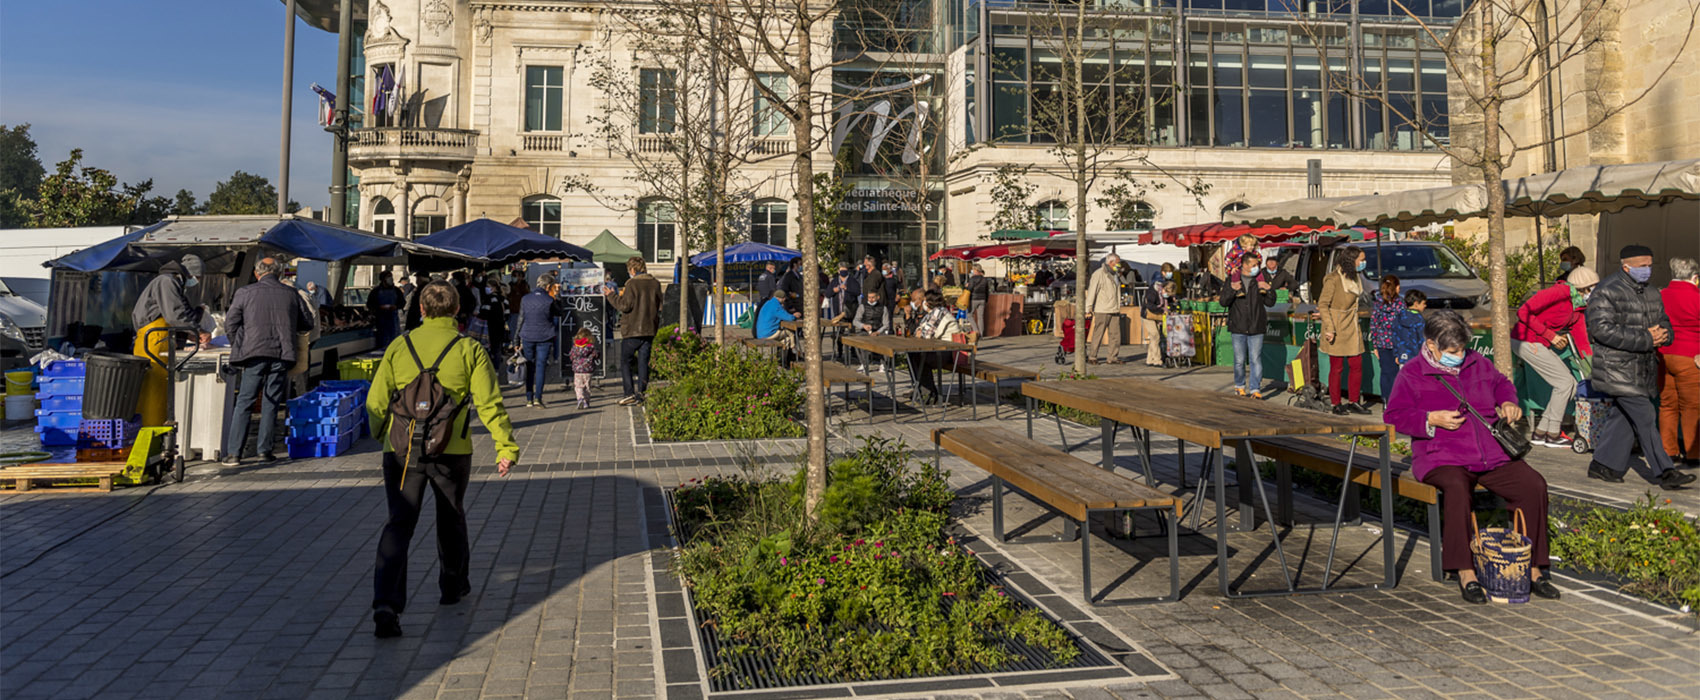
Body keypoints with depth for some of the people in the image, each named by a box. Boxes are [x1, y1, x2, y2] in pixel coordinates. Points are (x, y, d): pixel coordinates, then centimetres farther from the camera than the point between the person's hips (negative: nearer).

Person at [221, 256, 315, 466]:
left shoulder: (245, 293, 3)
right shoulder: (291, 294, 9)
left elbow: (230, 324, 3)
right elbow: (308, 322, 16)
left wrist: (238, 347, 17)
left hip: (255, 354, -1)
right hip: (282, 354, 1)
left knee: (243, 403, 4)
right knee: (271, 404, 8)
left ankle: (233, 453, 1)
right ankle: (264, 450, 8)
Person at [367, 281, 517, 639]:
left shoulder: (399, 346, 5)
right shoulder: (470, 350, -1)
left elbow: (376, 402, 7)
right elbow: (489, 404, -8)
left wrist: (381, 435, 24)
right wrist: (506, 447, -6)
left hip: (401, 449, 1)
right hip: (451, 451, -1)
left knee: (398, 524, 2)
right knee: (451, 518, 20)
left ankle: (386, 602, -14)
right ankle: (454, 585, 36)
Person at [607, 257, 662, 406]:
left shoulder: (632, 284, -13)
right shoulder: (655, 284, 5)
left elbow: (625, 305, -14)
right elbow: (659, 306, 12)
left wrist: (612, 295, -2)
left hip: (632, 330, -5)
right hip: (649, 328, 5)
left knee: (625, 361, 5)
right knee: (643, 361, 10)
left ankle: (630, 393, -3)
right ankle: (641, 392, 8)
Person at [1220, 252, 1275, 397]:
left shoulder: (1260, 281, 7)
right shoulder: (1232, 281, 3)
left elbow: (1270, 302, 7)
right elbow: (1223, 302, -4)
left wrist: (1269, 289, -11)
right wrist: (1231, 290, -21)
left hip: (1256, 328, 1)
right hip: (1238, 327, 0)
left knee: (1255, 359, -3)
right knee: (1239, 360, 6)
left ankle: (1255, 388, 2)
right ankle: (1240, 385, 23)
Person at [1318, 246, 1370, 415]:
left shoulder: (1355, 277, 10)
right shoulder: (1333, 279, -14)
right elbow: (1323, 304, -15)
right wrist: (1329, 328, -20)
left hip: (1351, 328, 7)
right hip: (1337, 329, -7)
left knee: (1356, 364, 7)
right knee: (1337, 368, 0)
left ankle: (1353, 402, 17)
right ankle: (1336, 404, 10)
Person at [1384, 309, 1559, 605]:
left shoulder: (1478, 363, 16)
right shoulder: (1412, 374, 1)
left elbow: (1502, 383, 35)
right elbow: (1394, 416, -5)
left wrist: (1508, 403, 14)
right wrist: (1432, 420, -17)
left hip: (1492, 455, 5)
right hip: (1442, 459, -5)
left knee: (1534, 484, -18)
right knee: (1456, 489, -38)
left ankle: (1533, 568, -7)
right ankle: (1465, 573, -28)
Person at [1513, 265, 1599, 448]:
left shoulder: (1578, 306, 12)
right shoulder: (1560, 292, -17)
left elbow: (1581, 340, 14)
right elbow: (1524, 311, -24)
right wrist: (1550, 335, -20)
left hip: (1540, 344, 10)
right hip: (1526, 341, -10)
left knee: (1570, 385, 10)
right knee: (1564, 382, -8)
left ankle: (1540, 432, 14)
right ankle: (1552, 434, 2)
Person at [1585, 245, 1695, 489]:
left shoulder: (1650, 293, 15)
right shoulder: (1606, 292, -12)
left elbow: (1664, 321, 22)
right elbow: (1603, 329, -21)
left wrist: (1662, 334, -5)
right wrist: (1646, 339, -21)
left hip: (1643, 368, 8)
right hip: (1618, 370, -8)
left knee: (1623, 418, 11)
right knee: (1645, 420, -8)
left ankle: (1603, 465, 19)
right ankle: (1664, 471, -4)